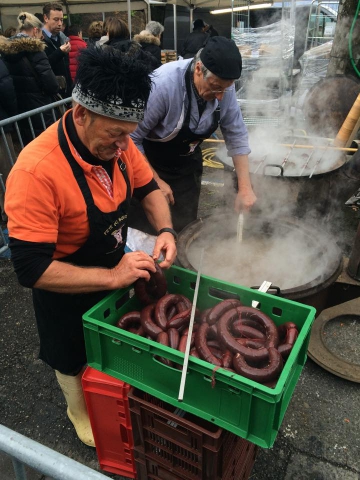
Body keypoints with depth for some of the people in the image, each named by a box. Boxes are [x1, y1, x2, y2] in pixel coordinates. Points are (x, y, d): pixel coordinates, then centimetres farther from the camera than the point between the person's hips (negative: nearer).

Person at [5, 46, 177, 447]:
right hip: (68, 296, -5)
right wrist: (112, 277, -35)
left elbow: (147, 188, 1)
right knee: (78, 364, 23)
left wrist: (164, 229, -18)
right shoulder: (36, 171, -36)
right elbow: (31, 269, -33)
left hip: (116, 272, 6)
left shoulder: (115, 142, -16)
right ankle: (83, 415, 56)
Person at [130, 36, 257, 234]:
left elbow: (236, 136, -7)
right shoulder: (163, 85, -32)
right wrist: (155, 181, -19)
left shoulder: (223, 87, -16)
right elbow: (131, 139, -24)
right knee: (145, 236, 1)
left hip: (188, 165, 5)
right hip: (150, 165, -4)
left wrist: (245, 187, -12)